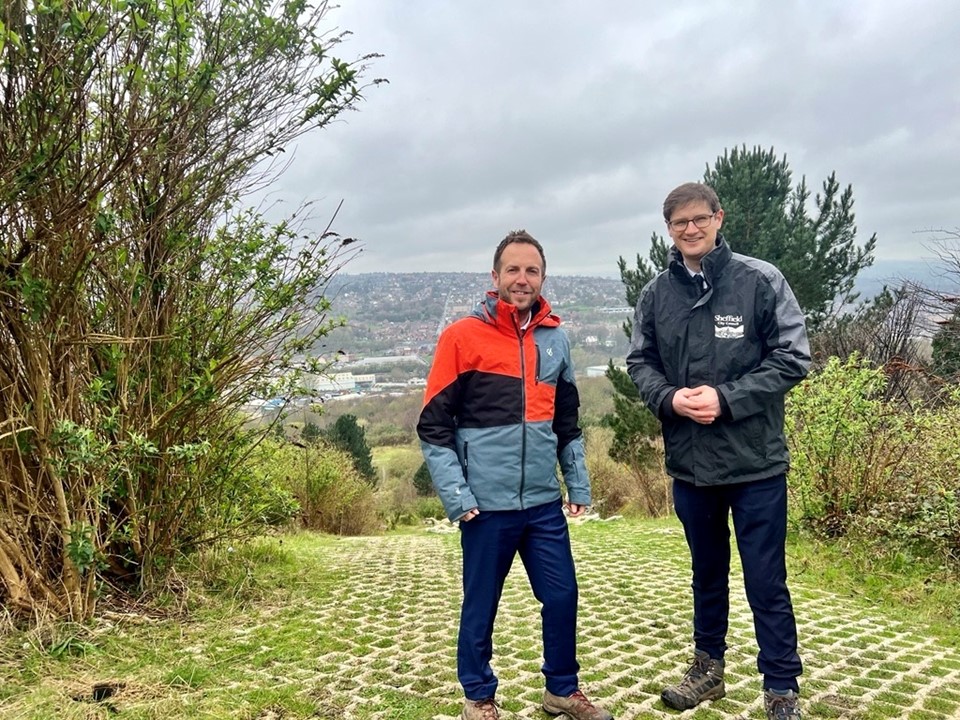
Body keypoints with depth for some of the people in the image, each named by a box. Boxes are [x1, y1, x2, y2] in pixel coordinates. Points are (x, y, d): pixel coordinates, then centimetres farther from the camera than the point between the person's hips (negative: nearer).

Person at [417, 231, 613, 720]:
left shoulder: (555, 338, 8)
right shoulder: (462, 337, -8)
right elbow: (434, 426, -8)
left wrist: (578, 483, 13)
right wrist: (456, 495, -13)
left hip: (544, 503, 5)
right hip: (487, 504, -4)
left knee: (562, 596, 11)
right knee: (481, 605, 8)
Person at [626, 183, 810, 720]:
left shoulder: (760, 280, -8)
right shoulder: (657, 294, 3)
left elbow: (792, 357, -9)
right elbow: (640, 362, 8)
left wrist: (726, 399, -18)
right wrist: (670, 398, -12)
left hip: (756, 461, -4)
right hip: (690, 461, 4)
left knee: (766, 582, 4)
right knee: (707, 572, 20)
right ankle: (709, 667, 38)